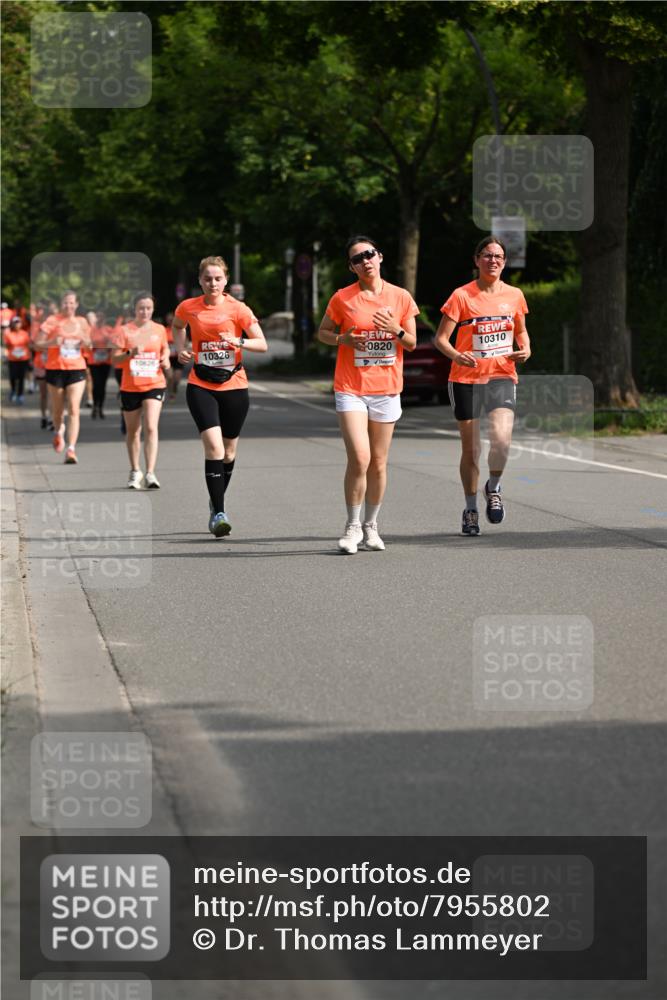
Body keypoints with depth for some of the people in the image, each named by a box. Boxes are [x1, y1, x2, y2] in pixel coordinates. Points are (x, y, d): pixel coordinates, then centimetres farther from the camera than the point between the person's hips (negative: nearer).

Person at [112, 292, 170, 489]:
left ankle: (150, 473, -20)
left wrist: (166, 359, 2)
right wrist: (131, 353, -22)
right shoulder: (125, 331, -2)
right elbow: (115, 358, -4)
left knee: (151, 428, -16)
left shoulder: (159, 329, 5)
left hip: (154, 385, 0)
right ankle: (135, 472, 29)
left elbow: (165, 348, 23)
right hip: (130, 388, 0)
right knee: (133, 431, 11)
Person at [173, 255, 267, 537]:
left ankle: (217, 501, 36)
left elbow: (262, 344, -7)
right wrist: (181, 349, 5)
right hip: (201, 386, -1)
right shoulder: (188, 308, -1)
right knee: (214, 446, -17)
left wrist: (239, 342, -25)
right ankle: (218, 513, -16)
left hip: (234, 386, 1)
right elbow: (177, 326, 23)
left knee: (229, 450, 12)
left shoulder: (237, 309, -6)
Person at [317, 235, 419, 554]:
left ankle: (371, 526, 22)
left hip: (386, 389, 2)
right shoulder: (343, 298, -2)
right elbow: (323, 332, 9)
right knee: (359, 458, -14)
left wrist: (396, 330, -13)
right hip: (351, 389, -2)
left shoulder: (401, 297, 3)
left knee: (378, 463, 8)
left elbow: (411, 343, 8)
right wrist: (344, 339, -11)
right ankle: (352, 526, 0)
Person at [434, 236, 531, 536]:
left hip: (502, 377, 1)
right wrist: (455, 355, -26)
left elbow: (521, 331, 22)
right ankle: (470, 509, 22)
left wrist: (525, 349, 0)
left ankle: (493, 488, 7)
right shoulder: (462, 296, -5)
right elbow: (441, 337, -6)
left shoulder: (514, 295, 6)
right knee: (470, 449, 4)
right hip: (466, 379, -1)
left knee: (501, 438, -21)